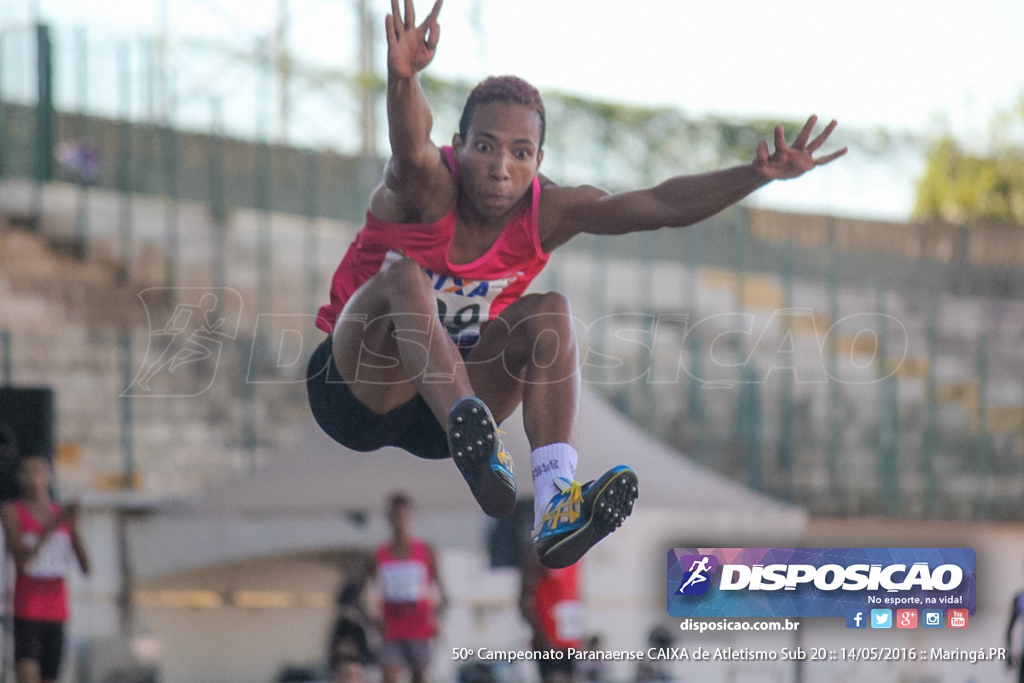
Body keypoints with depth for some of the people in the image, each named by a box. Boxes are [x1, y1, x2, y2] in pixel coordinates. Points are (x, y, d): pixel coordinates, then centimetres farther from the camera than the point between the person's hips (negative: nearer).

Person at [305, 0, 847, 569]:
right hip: (354, 390, -4)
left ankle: (556, 511, -38)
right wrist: (404, 79, -68)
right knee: (404, 277, -33)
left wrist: (760, 175, -33)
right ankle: (477, 450, -56)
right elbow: (412, 154, -46)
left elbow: (662, 206, -18)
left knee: (549, 313, -21)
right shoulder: (428, 191, -21)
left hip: (446, 405, 4)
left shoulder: (547, 212, -8)